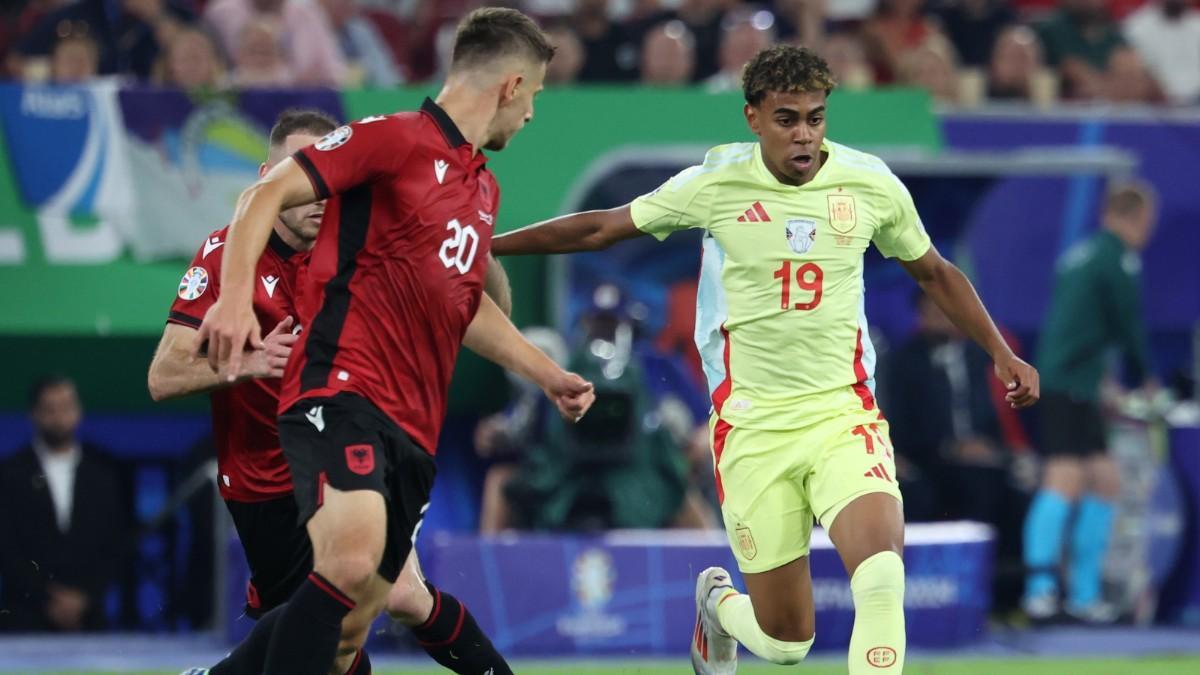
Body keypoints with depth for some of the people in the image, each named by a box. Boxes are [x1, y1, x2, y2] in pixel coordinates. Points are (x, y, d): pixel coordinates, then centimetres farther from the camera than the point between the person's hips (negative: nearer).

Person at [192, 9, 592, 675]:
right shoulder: (395, 139, -3)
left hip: (412, 429, 9)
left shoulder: (484, 189, 23)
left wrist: (547, 375, 41)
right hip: (342, 389, -9)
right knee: (352, 558, -31)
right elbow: (270, 191, -9)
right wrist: (235, 295, -23)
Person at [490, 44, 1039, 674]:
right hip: (752, 425, -1)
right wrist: (483, 244, 8)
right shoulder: (716, 183, -4)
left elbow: (934, 273, 17)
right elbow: (601, 228, 8)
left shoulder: (871, 183, -1)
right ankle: (717, 602, 39)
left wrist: (1002, 353, 12)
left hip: (843, 411, 1)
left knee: (881, 574, -27)